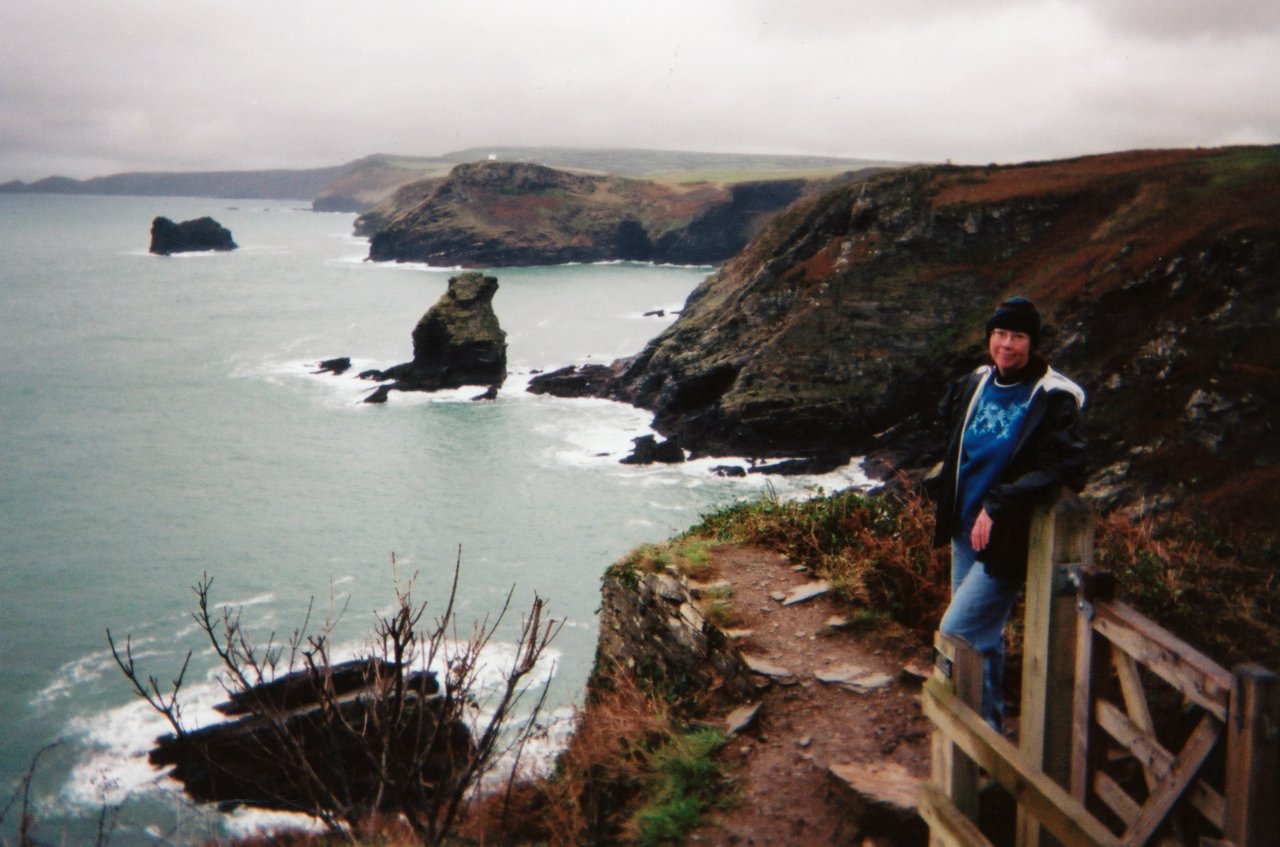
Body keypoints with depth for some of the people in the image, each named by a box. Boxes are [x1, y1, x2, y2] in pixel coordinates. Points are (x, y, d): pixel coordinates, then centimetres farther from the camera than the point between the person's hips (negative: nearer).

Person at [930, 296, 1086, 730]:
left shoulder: (1054, 399, -14)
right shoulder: (973, 385, 5)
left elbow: (1063, 470, -24)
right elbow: (951, 433, 25)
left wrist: (998, 505, -26)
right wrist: (947, 480, 12)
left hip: (1006, 540, -7)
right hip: (965, 531, 7)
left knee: (957, 632, -11)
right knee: (982, 636, 18)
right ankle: (990, 721, 35)